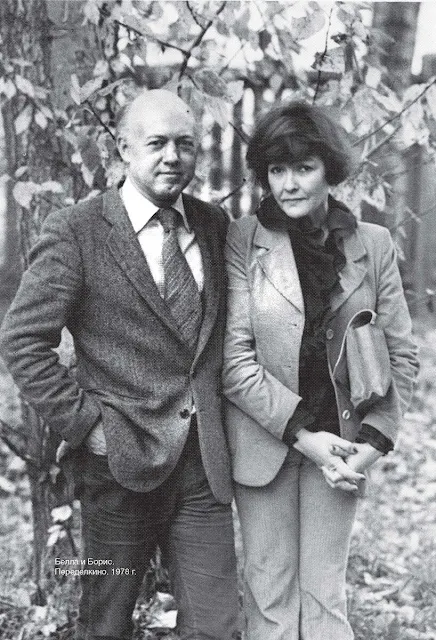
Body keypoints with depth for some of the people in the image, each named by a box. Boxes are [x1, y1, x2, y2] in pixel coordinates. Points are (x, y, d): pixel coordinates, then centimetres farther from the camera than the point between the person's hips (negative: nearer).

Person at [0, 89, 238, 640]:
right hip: (120, 463, -4)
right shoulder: (75, 232, -8)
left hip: (203, 464, 4)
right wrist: (85, 422, -13)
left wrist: (216, 409, 6)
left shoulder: (214, 225, 8)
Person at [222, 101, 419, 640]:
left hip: (340, 442, 2)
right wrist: (301, 434, -14)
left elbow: (401, 354, 4)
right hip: (264, 442, -1)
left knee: (325, 595, 7)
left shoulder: (372, 244, 1)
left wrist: (372, 441, -7)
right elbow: (234, 358, -10)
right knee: (270, 595, 7)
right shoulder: (243, 241, -6)